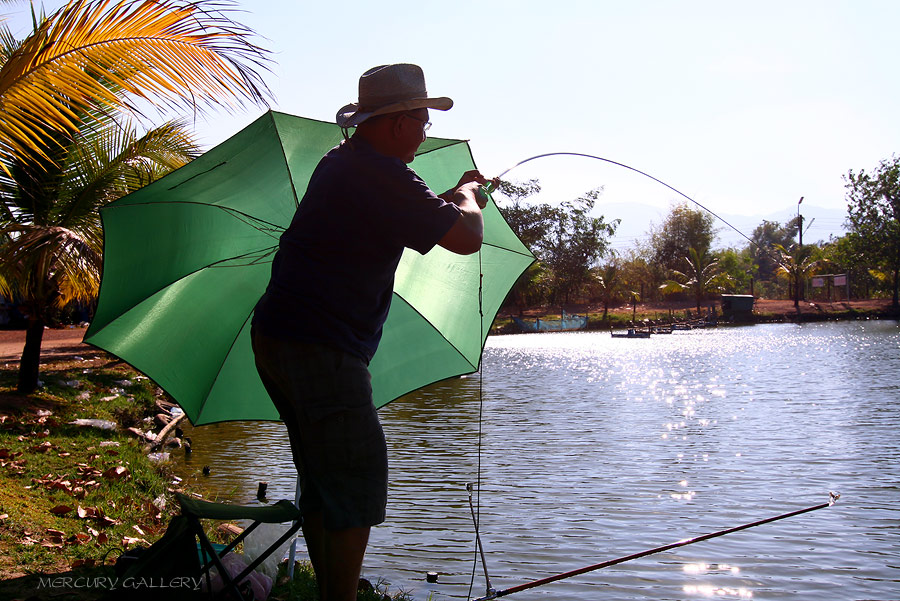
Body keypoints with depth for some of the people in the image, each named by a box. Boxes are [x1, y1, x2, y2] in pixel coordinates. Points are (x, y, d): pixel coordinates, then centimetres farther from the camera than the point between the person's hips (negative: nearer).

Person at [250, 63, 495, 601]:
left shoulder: (341, 164, 17)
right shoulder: (382, 175, -15)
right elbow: (467, 237, -14)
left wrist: (452, 195, 29)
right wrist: (468, 197, 6)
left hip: (276, 337, 11)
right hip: (320, 349, -10)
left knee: (323, 481, 17)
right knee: (357, 485, -6)